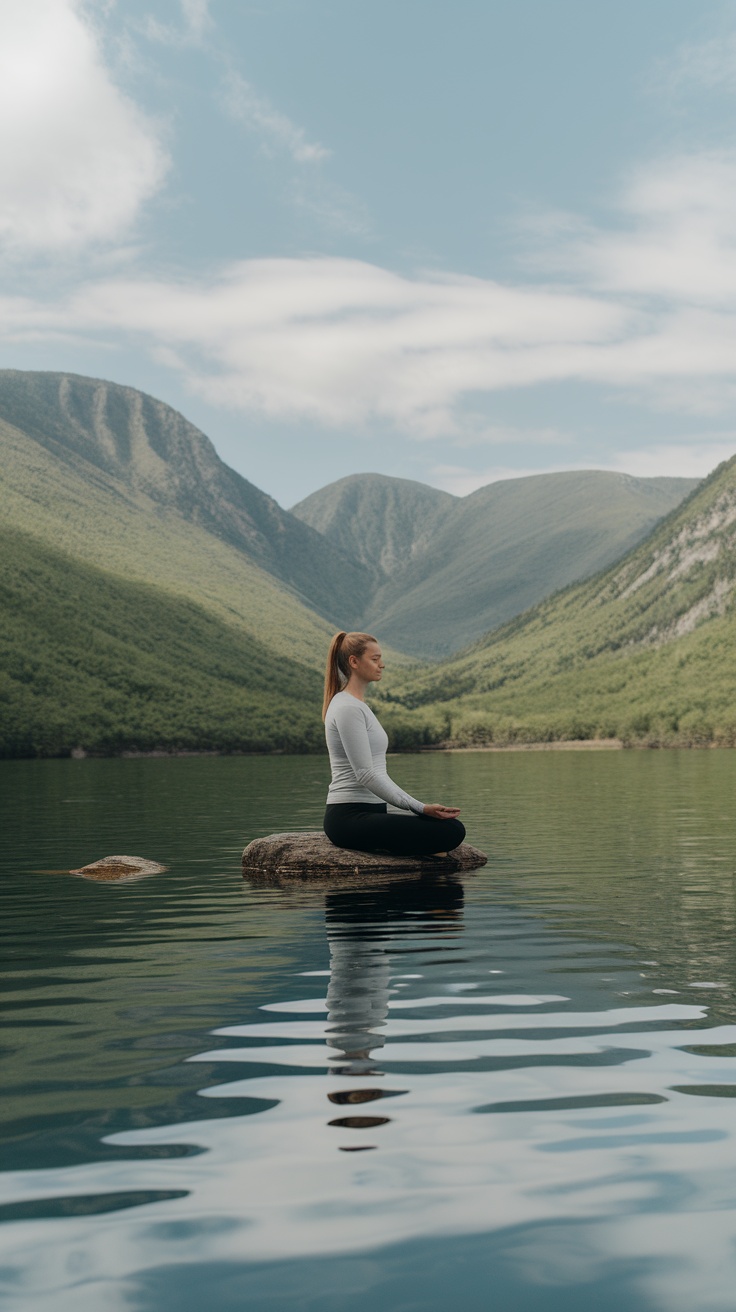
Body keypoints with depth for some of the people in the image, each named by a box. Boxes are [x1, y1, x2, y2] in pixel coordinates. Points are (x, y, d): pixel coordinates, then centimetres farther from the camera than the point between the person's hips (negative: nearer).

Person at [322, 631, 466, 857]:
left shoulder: (357, 705, 17)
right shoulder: (348, 708, -14)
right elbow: (365, 775, -20)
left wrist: (420, 807, 16)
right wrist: (419, 807, -18)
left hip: (367, 813, 10)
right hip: (351, 817, -10)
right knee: (451, 831, -19)